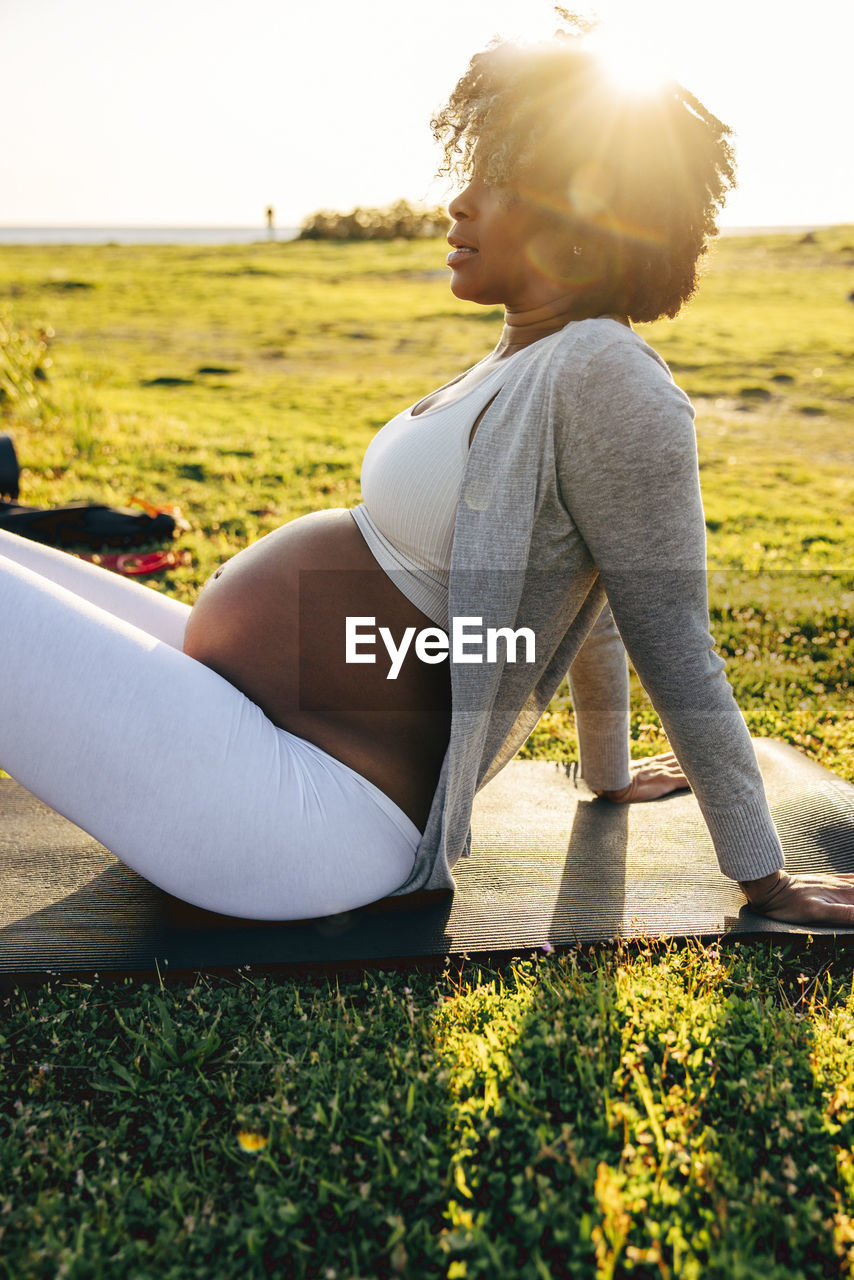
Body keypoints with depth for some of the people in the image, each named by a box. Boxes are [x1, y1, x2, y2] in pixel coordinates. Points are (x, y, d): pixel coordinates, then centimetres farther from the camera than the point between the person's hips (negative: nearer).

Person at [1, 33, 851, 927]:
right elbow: (577, 590, 18)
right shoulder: (525, 366, 11)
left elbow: (677, 652, -17)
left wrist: (766, 883, -8)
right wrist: (606, 775, 28)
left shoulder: (609, 379, -19)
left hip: (323, 805, -9)